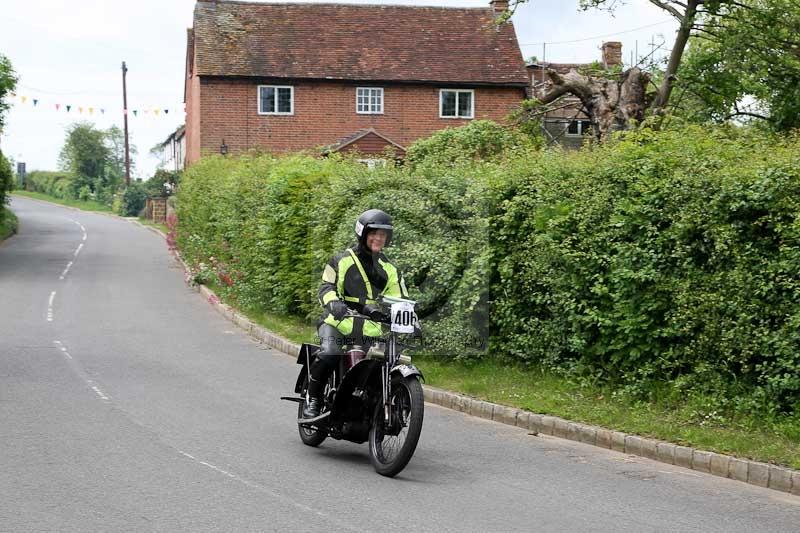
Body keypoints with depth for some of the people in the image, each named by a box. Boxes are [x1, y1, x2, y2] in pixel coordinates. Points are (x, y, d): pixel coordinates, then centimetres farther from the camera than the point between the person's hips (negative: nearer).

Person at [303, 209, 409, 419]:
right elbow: (327, 287, -6)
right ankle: (313, 399, -12)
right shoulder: (343, 260, 2)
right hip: (339, 321, -4)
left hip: (370, 327, 5)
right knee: (328, 354, -31)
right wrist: (333, 303, -28)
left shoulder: (389, 269, 17)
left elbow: (400, 298, 17)